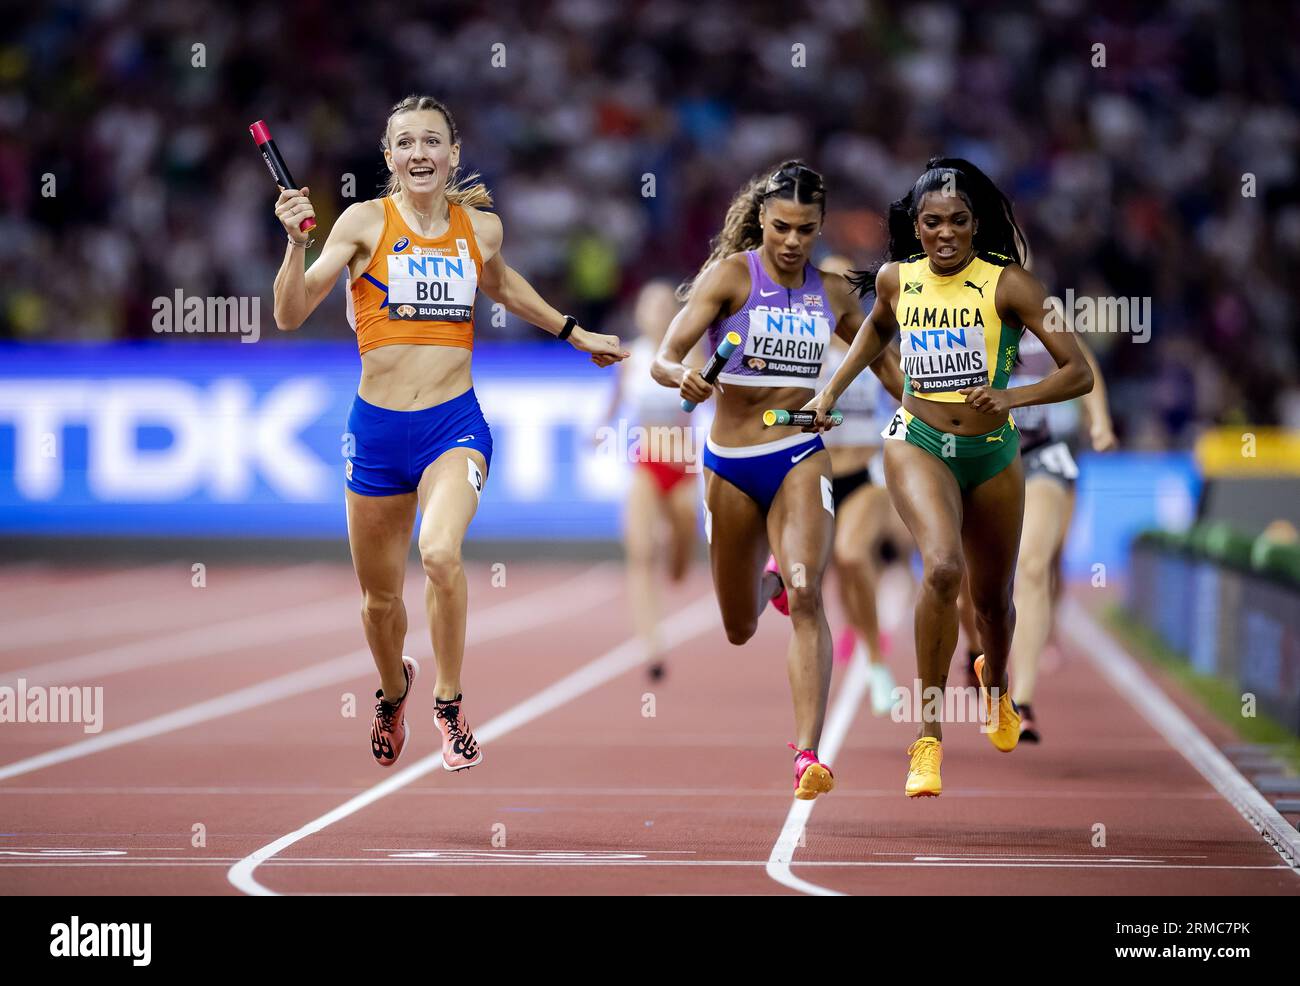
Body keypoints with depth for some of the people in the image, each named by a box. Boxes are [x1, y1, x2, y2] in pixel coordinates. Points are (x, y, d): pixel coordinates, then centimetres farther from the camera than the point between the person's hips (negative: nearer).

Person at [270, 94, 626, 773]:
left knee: (440, 552, -29)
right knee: (379, 598, 12)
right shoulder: (366, 222, -3)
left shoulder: (481, 227, 5)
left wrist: (574, 334, 35)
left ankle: (449, 702, -8)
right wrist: (298, 242, -22)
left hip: (454, 423, 0)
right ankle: (393, 690, 46)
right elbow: (290, 314, -8)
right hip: (376, 429, 0)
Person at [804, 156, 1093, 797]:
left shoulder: (1006, 283, -13)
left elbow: (1079, 374, -14)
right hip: (917, 444, -1)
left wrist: (1012, 397, -29)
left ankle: (995, 683, 55)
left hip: (992, 453, 1)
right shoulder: (895, 279, -4)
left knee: (993, 596, 18)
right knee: (943, 568, -29)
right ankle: (928, 736, -23)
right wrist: (832, 392, 17)